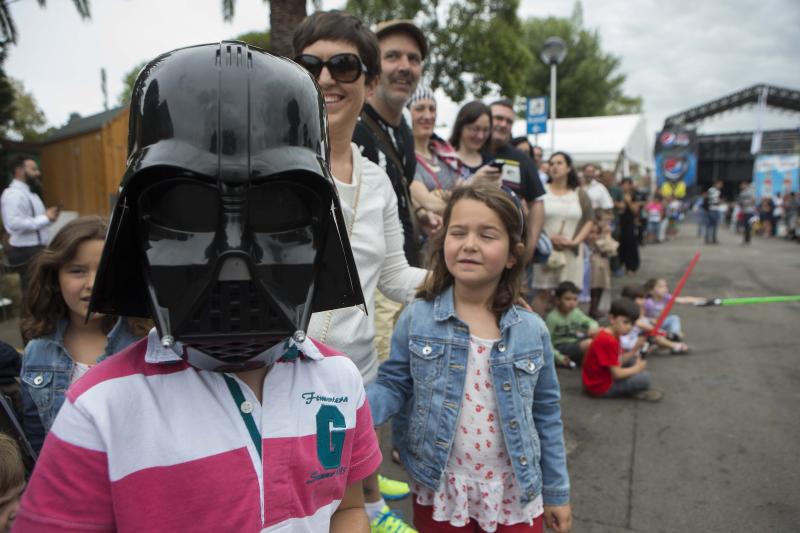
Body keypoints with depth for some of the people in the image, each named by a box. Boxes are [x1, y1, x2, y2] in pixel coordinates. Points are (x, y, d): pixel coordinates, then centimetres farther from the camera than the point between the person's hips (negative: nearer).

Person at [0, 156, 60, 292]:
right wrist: (45, 218, -21)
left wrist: (48, 217, 4)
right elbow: (14, 224, -28)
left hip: (36, 250, 10)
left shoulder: (29, 192, 16)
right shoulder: (13, 194, -15)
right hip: (26, 253, -10)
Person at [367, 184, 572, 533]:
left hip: (515, 493, 1)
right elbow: (393, 386, -5)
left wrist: (556, 492, 6)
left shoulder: (532, 330, -7)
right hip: (440, 490, 0)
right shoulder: (416, 318, -11)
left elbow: (546, 414, 1)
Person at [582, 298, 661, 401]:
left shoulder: (610, 335, 6)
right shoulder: (608, 342, -26)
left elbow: (618, 362, 6)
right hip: (600, 387, -11)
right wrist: (637, 368, -8)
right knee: (644, 377, -18)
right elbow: (617, 374, -24)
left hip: (604, 375, 11)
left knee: (634, 358, 14)